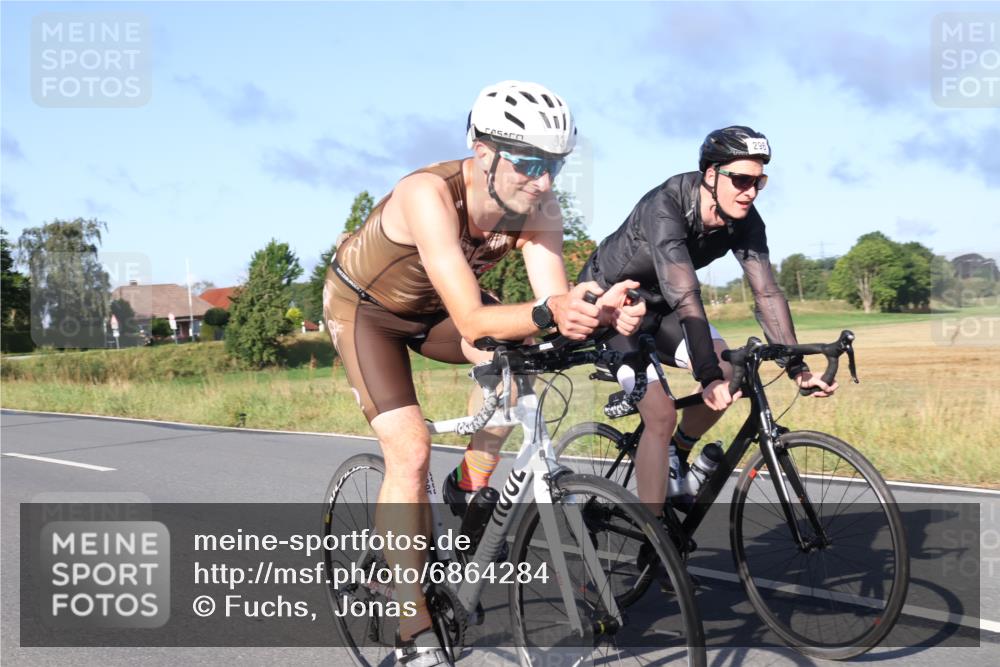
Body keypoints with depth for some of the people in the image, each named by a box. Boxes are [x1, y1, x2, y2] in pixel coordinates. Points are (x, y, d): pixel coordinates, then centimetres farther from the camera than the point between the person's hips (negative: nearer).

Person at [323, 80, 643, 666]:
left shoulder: (539, 208, -23)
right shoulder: (430, 194, -40)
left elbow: (554, 300, -32)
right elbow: (469, 319, -46)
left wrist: (598, 310, -54)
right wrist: (547, 312, -63)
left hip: (433, 305, 5)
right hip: (365, 304, -5)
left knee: (514, 353, -26)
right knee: (410, 452, -18)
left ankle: (471, 497, -4)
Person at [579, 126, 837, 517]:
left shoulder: (744, 221, -14)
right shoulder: (666, 208, -34)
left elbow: (767, 293, -15)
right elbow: (685, 296, -43)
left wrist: (796, 367, -22)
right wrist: (709, 377, -49)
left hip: (656, 306, 7)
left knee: (729, 370, -16)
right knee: (661, 414, -20)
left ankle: (678, 455, 10)